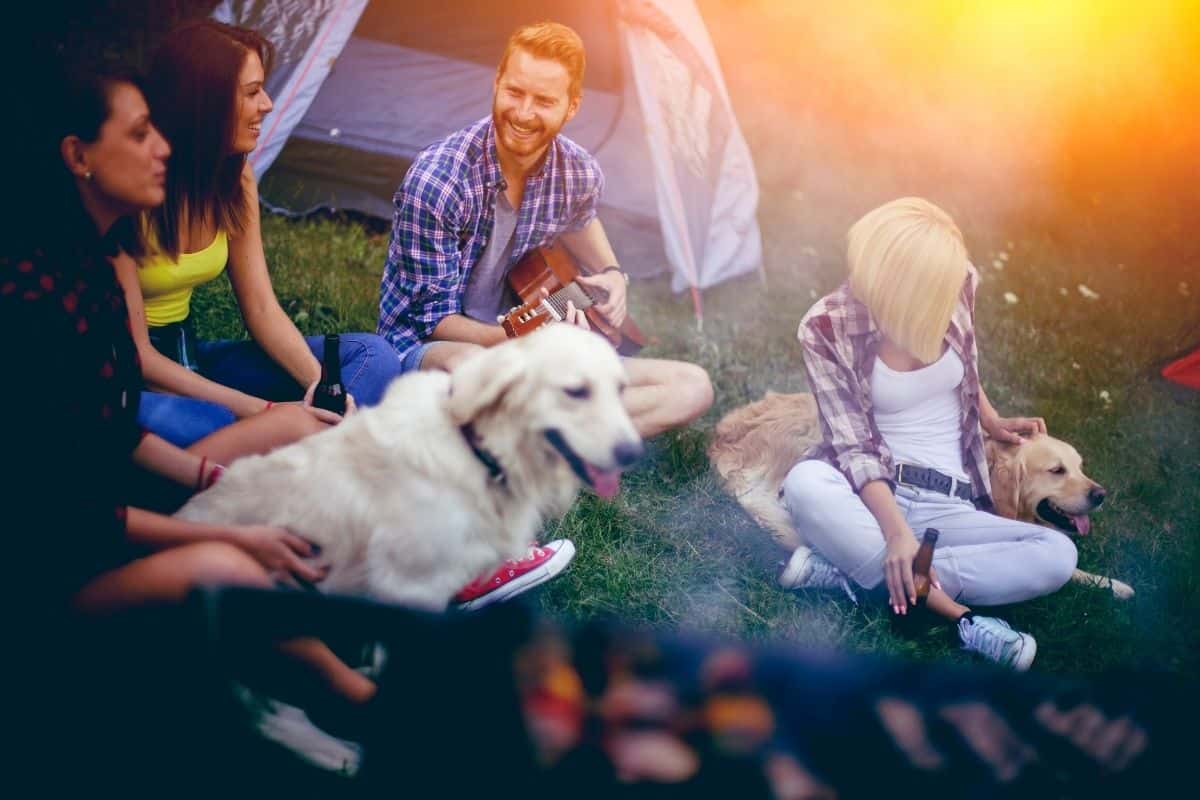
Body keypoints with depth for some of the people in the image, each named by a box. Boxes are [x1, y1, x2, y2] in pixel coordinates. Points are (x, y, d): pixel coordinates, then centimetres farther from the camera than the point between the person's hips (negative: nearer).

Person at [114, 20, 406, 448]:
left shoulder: (234, 179, 1)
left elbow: (262, 308, 3)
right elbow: (135, 354, -21)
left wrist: (320, 383, -17)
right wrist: (263, 412, -27)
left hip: (190, 359, 7)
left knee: (371, 356, -9)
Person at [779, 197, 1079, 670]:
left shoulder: (954, 282, -3)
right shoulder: (827, 327, -13)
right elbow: (853, 446, -17)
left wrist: (992, 422, 12)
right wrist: (896, 530, -29)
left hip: (949, 505, 4)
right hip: (872, 496, -3)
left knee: (1058, 555, -23)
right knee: (804, 483, -37)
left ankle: (846, 569, -24)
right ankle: (957, 616, -30)